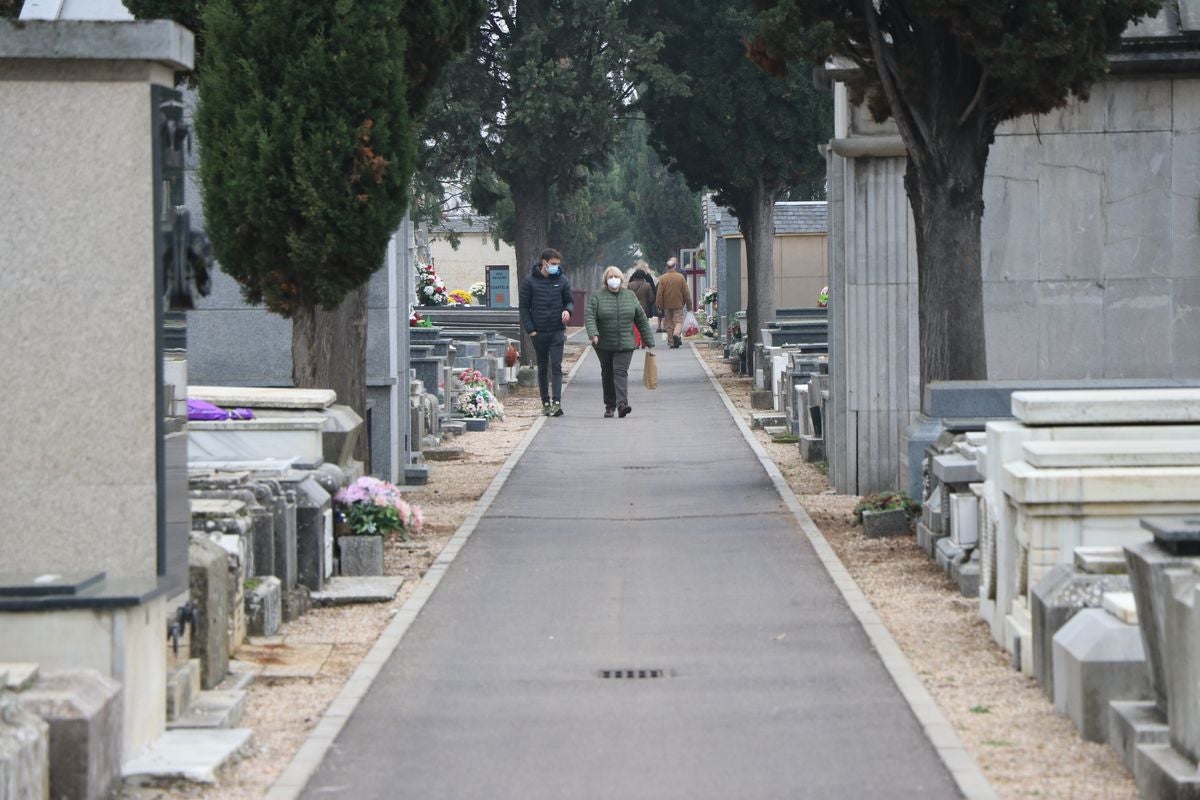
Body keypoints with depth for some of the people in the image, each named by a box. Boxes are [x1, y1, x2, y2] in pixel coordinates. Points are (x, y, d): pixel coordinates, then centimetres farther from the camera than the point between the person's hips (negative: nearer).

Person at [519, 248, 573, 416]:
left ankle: (557, 402, -17)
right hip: (539, 332, 0)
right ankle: (545, 402, 15)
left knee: (556, 366, -10)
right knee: (542, 369, 9)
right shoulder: (530, 281, 0)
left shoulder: (562, 281, 4)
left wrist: (568, 310, -12)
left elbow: (569, 301, 13)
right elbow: (524, 307, 2)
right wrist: (530, 329, -6)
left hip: (557, 331, 0)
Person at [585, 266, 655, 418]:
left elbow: (641, 319, 11)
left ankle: (622, 404, -24)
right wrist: (593, 334, -26)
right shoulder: (597, 297, 1)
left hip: (625, 344, 0)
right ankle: (609, 406, 19)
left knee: (621, 372, -13)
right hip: (604, 345, 0)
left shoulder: (630, 296, 8)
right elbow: (589, 316, -9)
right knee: (607, 375, 8)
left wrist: (649, 341, 10)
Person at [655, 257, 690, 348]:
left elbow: (659, 293, -5)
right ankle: (676, 334, -27)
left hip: (667, 305, 1)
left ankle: (672, 342, 10)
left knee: (669, 324, 10)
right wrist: (688, 304, 8)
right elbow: (686, 292, 1)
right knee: (678, 321, 2)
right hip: (678, 304, -1)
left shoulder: (662, 278, -4)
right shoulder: (681, 277, -3)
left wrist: (659, 305, 2)